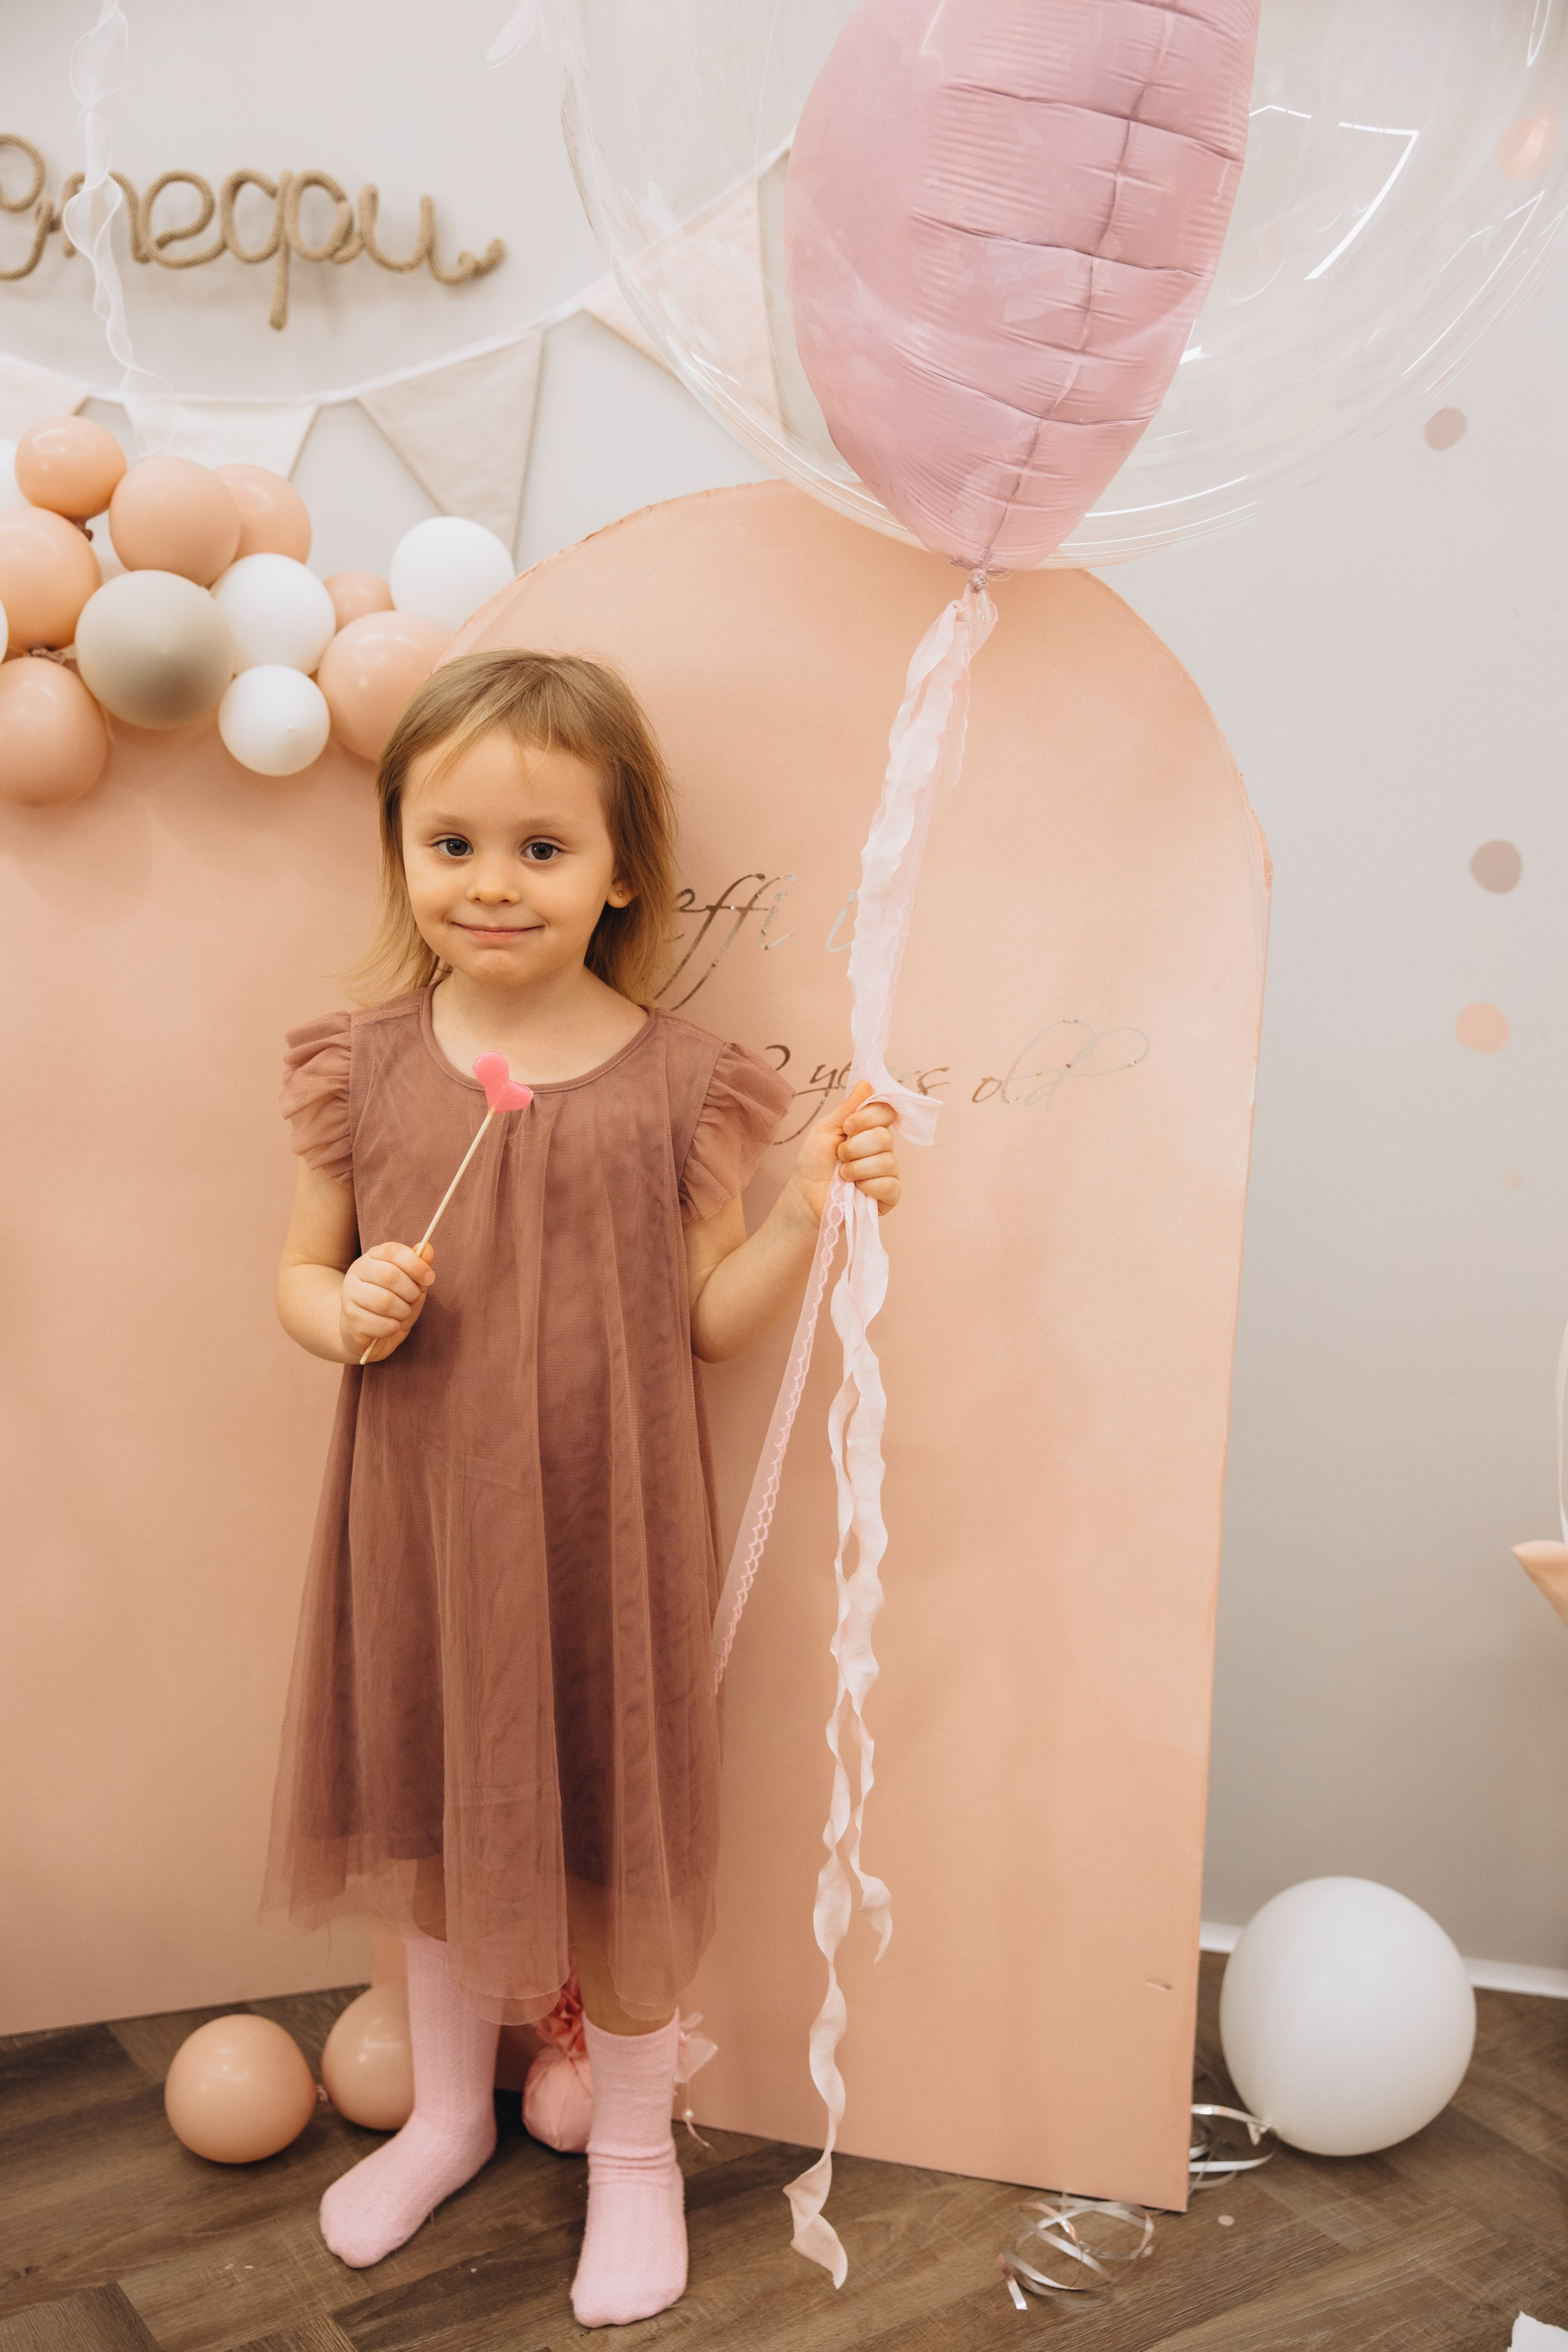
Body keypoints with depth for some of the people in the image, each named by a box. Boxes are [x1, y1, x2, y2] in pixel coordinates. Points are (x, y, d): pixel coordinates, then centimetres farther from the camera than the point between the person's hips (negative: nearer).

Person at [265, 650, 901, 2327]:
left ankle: (634, 2149, 39)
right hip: (420, 1520, 3)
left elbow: (711, 1322, -5)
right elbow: (302, 1274, 5)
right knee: (429, 1810, 20)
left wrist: (809, 1208, -19)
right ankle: (449, 2111, 48)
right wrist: (345, 1309, -16)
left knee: (617, 1831, 12)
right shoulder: (366, 1068, -4)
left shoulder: (678, 1081, -10)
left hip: (607, 1528, -2)